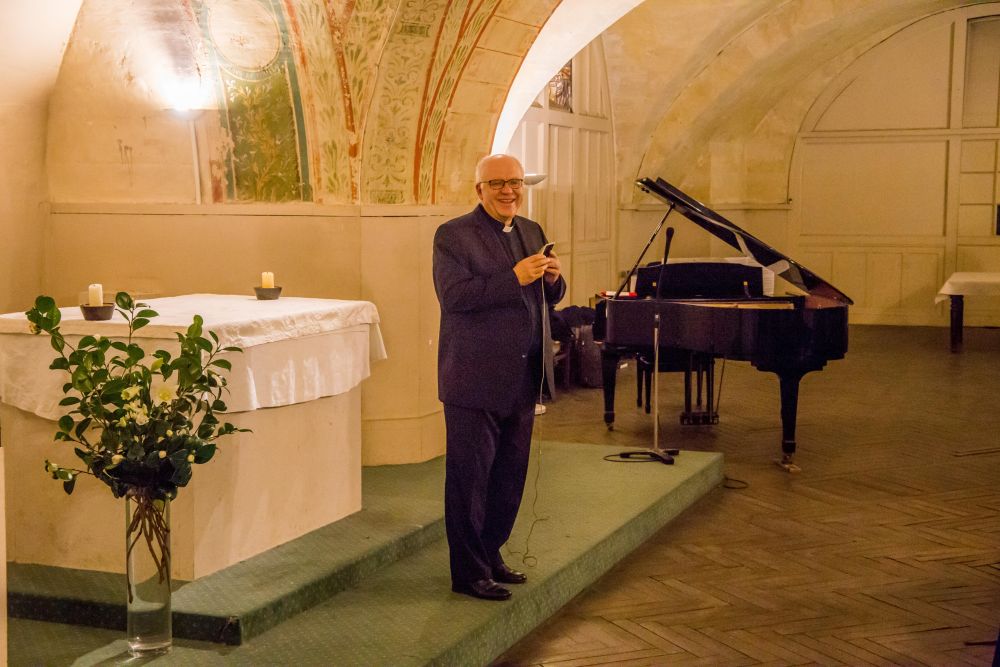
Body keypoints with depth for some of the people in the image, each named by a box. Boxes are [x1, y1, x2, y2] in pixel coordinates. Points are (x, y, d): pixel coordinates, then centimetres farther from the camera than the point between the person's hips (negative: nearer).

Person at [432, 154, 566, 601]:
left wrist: (552, 279, -7)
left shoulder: (532, 232, 13)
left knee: (510, 475, 15)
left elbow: (550, 299, 16)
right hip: (475, 380, -7)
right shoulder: (453, 235, -8)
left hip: (521, 380, 7)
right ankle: (468, 572, 12)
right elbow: (453, 295, -21)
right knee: (469, 479, 2)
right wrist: (514, 278, -26)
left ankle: (490, 555, 29)